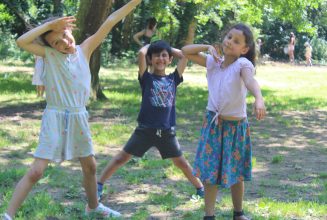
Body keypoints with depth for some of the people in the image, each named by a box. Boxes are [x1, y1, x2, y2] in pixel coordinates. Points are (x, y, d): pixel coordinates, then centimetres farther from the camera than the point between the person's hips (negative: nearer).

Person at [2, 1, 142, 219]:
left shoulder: (85, 49, 2)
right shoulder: (49, 54, -6)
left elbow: (109, 22, -4)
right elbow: (21, 41, -21)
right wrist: (49, 24, -17)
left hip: (79, 118, 4)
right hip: (55, 118, -4)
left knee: (90, 166, 19)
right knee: (36, 171, -10)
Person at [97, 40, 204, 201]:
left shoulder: (173, 79, 6)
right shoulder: (147, 78, -2)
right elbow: (141, 53, -16)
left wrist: (169, 49, 12)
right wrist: (150, 45, 3)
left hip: (167, 131, 2)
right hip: (145, 129, -2)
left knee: (181, 162, 11)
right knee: (121, 158, 3)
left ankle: (200, 188, 24)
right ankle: (99, 185, 13)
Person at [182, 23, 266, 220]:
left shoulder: (243, 64, -16)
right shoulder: (213, 61, 0)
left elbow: (250, 80, -37)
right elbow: (186, 51, 6)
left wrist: (259, 99, -57)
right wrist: (208, 47, -9)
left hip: (236, 125, -3)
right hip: (213, 124, 3)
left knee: (236, 173, 13)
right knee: (210, 171, 3)